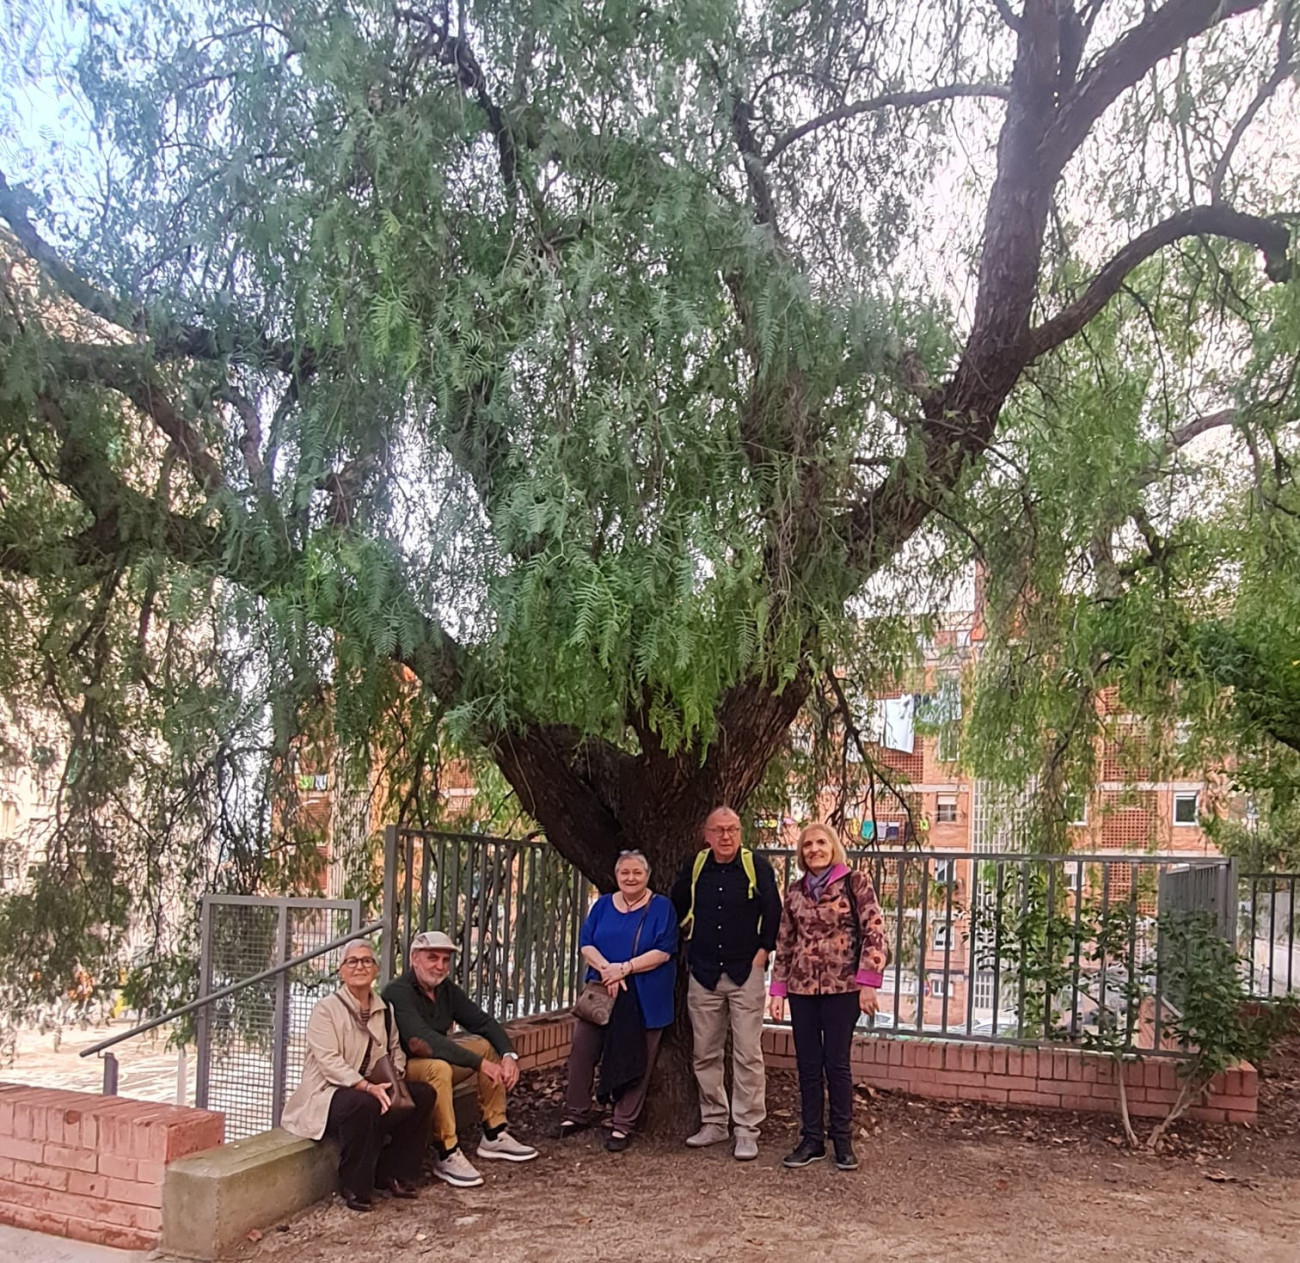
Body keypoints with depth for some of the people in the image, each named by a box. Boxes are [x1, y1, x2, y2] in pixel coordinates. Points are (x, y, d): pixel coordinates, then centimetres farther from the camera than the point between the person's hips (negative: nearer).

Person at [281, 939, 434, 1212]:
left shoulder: (384, 1010, 11)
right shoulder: (326, 1009, -9)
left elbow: (395, 1051, 14)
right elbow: (329, 1062, -18)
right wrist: (366, 1086, -31)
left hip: (372, 1089, 7)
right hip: (326, 1094, -7)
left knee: (423, 1094, -13)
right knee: (364, 1105, -38)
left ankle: (391, 1173, 0)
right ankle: (355, 1188, -17)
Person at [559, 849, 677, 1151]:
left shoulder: (661, 908, 0)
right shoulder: (603, 905, 10)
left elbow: (663, 952, -10)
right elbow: (586, 944, 3)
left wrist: (624, 968, -18)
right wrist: (606, 968, -16)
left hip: (644, 1000, -3)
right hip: (600, 993, 3)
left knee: (634, 1062, 1)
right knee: (582, 1051, 1)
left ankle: (623, 1125, 13)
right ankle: (574, 1115, 17)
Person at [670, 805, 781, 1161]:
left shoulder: (756, 865, -6)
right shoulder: (694, 867, 4)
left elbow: (773, 911, -1)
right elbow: (676, 908, 19)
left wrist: (763, 951, -5)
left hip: (745, 972, -3)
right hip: (703, 973, 4)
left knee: (747, 1054, -2)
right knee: (705, 1054, 9)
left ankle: (747, 1130, 5)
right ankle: (714, 1122, 21)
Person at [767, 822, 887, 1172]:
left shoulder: (856, 883, -4)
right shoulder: (795, 890, 9)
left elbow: (874, 933, -9)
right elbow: (784, 942, 11)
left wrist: (868, 983, -15)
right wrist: (777, 990, 7)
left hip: (842, 987, -4)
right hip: (802, 988, 4)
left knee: (836, 1064, 1)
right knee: (807, 1065, 7)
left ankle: (842, 1140, 14)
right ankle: (812, 1139, 16)